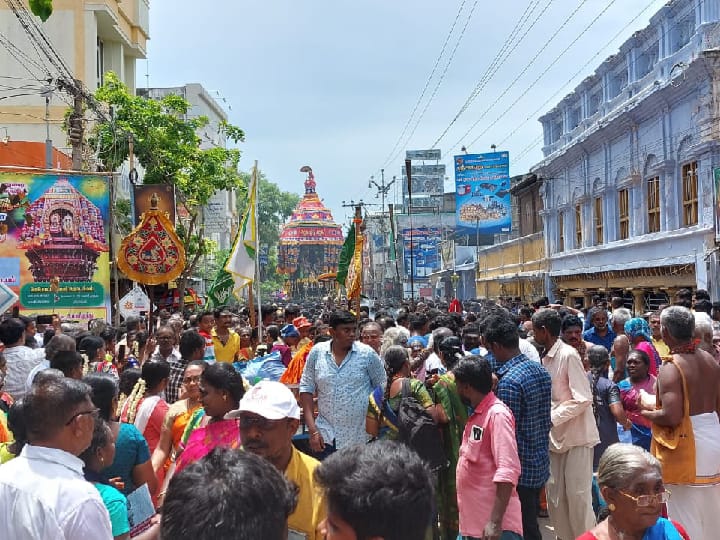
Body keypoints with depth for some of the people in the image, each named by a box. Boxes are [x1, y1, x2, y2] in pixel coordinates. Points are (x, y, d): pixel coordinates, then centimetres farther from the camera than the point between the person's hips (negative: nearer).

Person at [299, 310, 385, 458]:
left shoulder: (367, 354, -4)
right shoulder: (317, 352, -1)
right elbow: (306, 389, 2)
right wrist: (313, 430, -4)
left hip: (359, 437, -1)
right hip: (326, 437, 1)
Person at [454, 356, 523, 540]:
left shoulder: (497, 414, -16)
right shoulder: (477, 414, 13)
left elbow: (508, 471, -23)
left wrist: (495, 522, -26)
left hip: (493, 525, -9)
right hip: (474, 522, 9)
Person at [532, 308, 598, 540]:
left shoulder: (568, 355, -14)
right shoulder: (546, 358, 9)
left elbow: (583, 399, -18)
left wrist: (551, 417, -17)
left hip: (577, 437, -8)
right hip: (555, 437, 8)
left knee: (578, 496, -3)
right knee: (555, 496, 11)